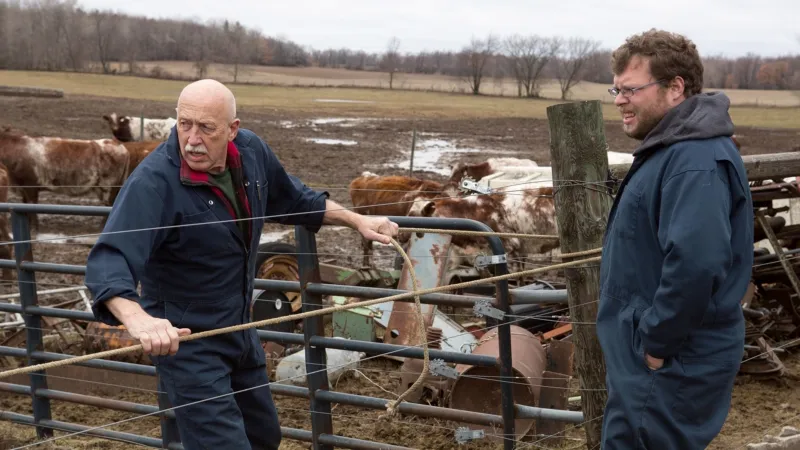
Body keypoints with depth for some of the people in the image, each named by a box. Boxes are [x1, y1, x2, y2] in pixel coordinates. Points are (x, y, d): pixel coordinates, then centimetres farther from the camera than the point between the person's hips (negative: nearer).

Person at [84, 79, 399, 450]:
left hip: (239, 332, 8)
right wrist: (138, 319, -59)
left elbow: (293, 200, 14)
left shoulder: (251, 151, -7)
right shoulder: (153, 182, -28)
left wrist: (357, 220, 16)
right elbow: (108, 261, -40)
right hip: (184, 341, -8)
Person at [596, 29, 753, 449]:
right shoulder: (672, 149, 11)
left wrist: (657, 344, -24)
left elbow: (694, 262, -34)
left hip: (671, 364, -10)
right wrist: (648, 340, 17)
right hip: (645, 354, 10)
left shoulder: (696, 162, -24)